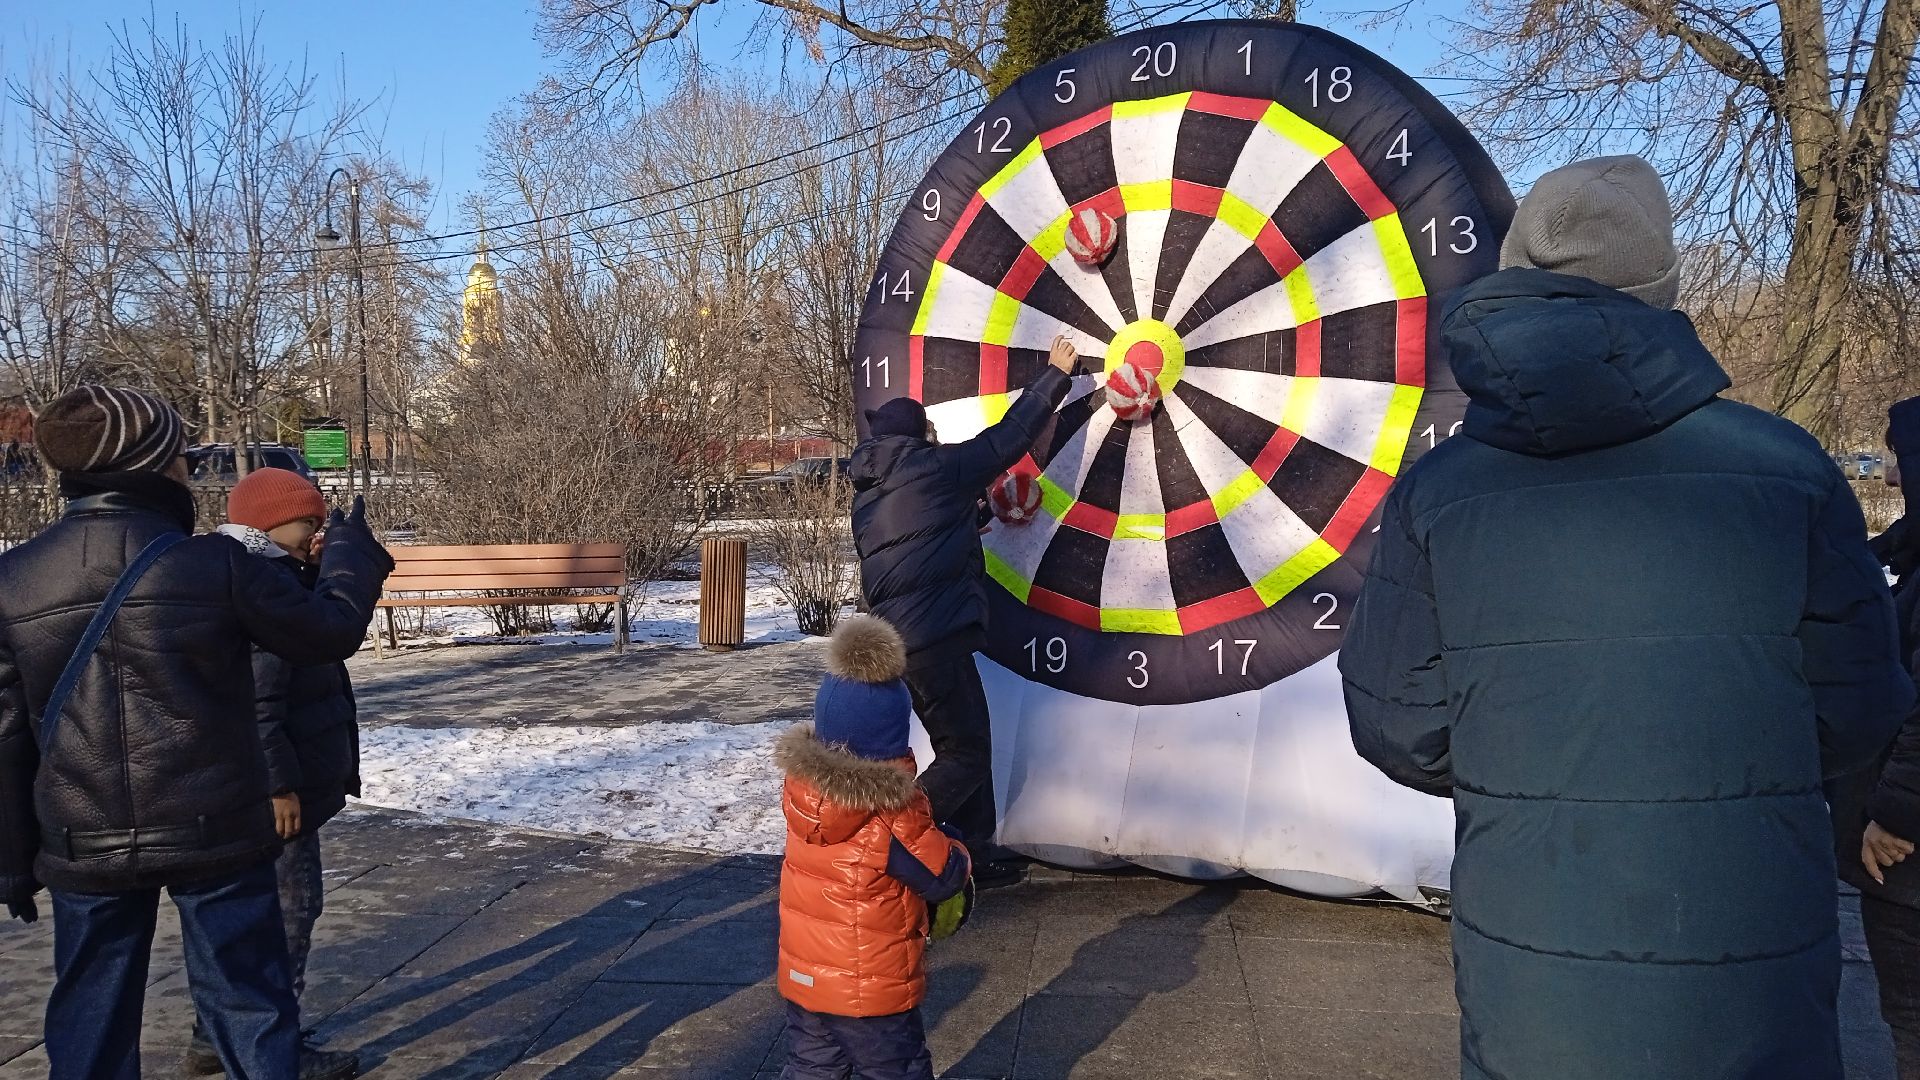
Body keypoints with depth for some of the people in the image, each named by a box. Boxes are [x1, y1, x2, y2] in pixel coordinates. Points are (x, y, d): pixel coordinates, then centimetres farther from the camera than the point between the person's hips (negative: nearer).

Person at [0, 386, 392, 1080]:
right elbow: (330, 631, -3)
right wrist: (351, 553, 16)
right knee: (246, 1001, 10)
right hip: (217, 833, -3)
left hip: (83, 846, 3)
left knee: (90, 1020, 15)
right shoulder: (214, 564, -14)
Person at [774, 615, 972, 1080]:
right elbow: (943, 879, -17)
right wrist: (955, 852, 3)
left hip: (803, 975, 6)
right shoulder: (896, 813, -26)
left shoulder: (801, 788, -10)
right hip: (872, 988, -6)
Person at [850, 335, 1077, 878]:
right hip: (936, 639, -9)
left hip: (895, 640, 9)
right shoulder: (936, 467, -5)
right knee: (965, 754, -1)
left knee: (963, 746, 17)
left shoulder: (868, 493, 16)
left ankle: (975, 852, 22)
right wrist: (1055, 375, 13)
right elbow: (1008, 437, 2)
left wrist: (966, 526, 36)